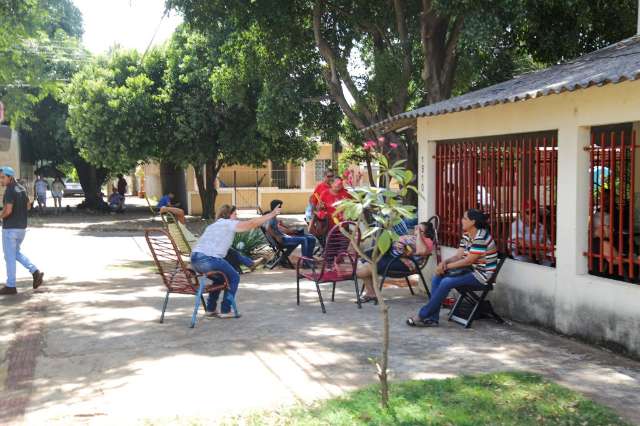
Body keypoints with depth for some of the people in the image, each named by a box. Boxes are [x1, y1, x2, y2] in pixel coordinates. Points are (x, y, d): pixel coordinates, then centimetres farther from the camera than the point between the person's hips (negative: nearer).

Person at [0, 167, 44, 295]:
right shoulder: (21, 188, 8)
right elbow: (28, 205, 20)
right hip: (22, 226, 8)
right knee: (16, 253, 22)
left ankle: (10, 286, 8)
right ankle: (35, 272, 8)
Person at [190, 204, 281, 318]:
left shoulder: (213, 225, 28)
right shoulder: (229, 223, 5)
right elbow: (253, 223, 1)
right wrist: (272, 214, 8)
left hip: (195, 258, 8)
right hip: (208, 259, -8)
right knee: (234, 277, 12)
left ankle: (210, 309, 30)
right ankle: (225, 311, 11)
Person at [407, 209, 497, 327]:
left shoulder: (481, 237, -20)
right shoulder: (466, 235, 10)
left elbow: (468, 261, -21)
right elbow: (458, 256, 7)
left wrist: (446, 266, -17)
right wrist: (444, 262, -14)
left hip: (481, 275, -9)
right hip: (469, 270, 9)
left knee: (446, 282, -25)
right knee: (437, 278, -6)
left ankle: (423, 316, -14)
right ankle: (432, 318, -9)